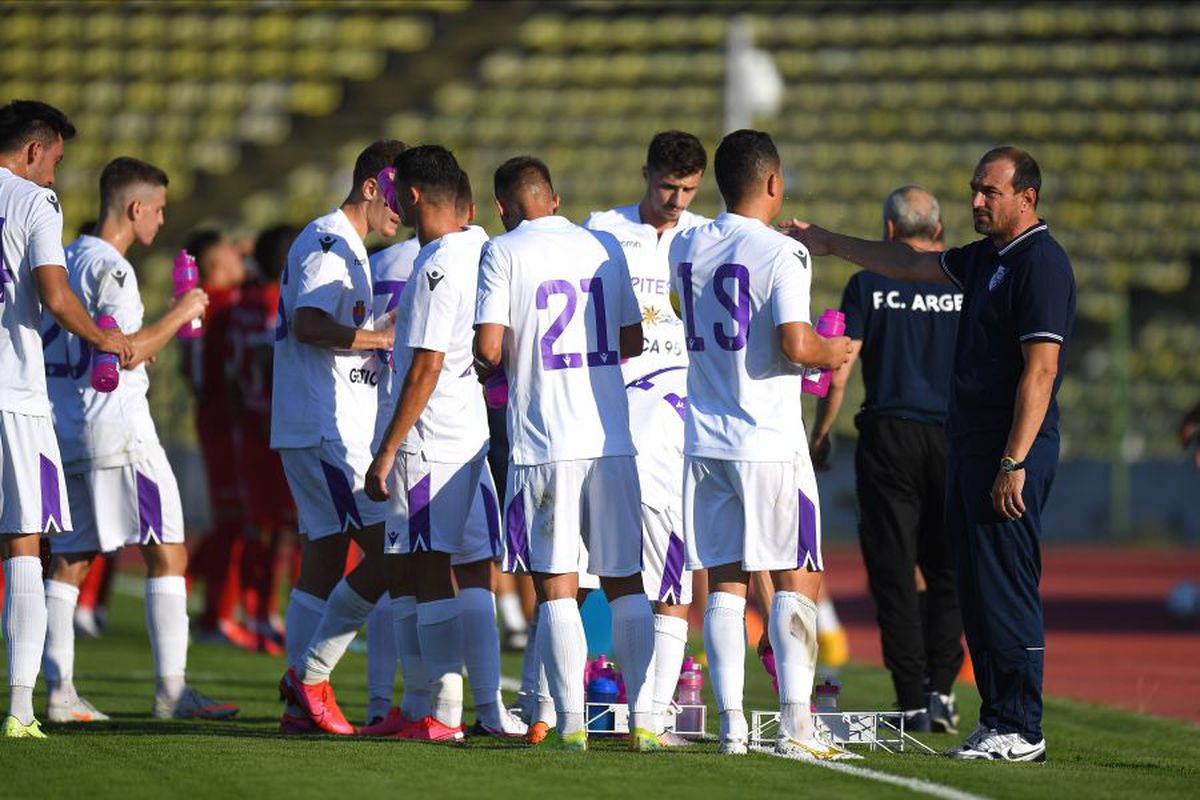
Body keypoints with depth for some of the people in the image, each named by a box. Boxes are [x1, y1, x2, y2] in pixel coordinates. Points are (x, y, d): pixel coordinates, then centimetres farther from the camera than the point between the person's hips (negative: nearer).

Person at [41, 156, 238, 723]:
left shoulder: (64, 261, 15)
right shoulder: (110, 268, -12)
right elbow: (125, 352, -18)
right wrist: (178, 315, -7)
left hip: (63, 431, 9)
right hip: (117, 428, -9)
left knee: (67, 561, 7)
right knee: (167, 554, -3)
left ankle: (59, 692, 2)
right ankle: (171, 690, -6)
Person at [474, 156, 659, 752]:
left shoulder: (503, 253, -3)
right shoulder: (604, 248, 10)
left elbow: (489, 348, -10)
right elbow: (633, 342, 14)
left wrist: (493, 368, 12)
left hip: (543, 440, -3)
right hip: (611, 437, 3)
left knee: (556, 585, 0)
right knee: (624, 581, 8)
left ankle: (571, 723, -5)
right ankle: (643, 718, 3)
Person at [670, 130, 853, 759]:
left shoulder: (686, 247, 7)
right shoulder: (782, 254, -11)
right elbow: (796, 346, -20)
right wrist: (834, 351, 0)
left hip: (705, 442, 5)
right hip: (769, 445, -5)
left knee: (724, 583, 8)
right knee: (795, 581, 0)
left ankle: (731, 724, 4)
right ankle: (795, 723, -8)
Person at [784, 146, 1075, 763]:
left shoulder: (1041, 263, -13)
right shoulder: (986, 259, 16)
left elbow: (1040, 370, -19)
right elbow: (910, 266, 33)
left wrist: (1014, 463, -22)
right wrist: (831, 244, 39)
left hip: (1011, 451, -10)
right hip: (968, 446, 10)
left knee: (1006, 590, -9)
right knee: (975, 589, 9)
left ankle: (1020, 731, -7)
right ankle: (995, 719, 12)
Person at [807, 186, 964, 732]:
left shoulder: (869, 285, -1)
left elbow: (838, 367, -4)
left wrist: (820, 434, 6)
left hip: (888, 439, -1)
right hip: (955, 438, 1)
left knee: (894, 574, 3)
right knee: (949, 573, 12)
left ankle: (912, 702, 0)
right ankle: (941, 687, -1)